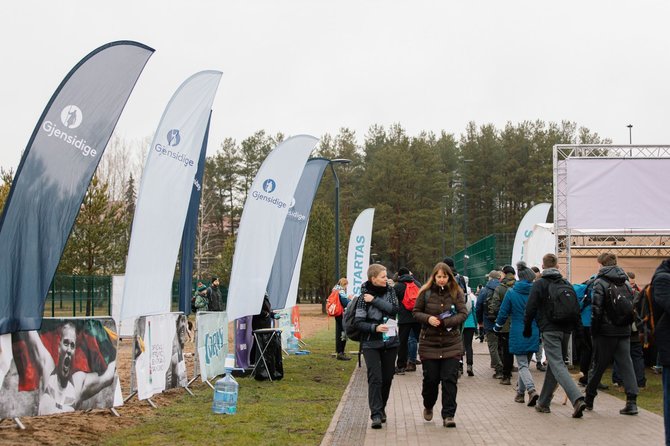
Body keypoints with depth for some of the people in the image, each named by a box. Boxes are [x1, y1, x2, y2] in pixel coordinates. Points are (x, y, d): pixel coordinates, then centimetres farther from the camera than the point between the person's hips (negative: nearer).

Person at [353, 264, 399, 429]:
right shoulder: (364, 296, -8)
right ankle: (376, 414, -11)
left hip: (390, 342, 4)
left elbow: (394, 309, -11)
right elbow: (358, 322, -8)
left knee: (387, 378, 9)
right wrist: (375, 327, -22)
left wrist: (375, 300, -16)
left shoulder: (389, 290, 4)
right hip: (371, 343, -4)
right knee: (375, 378, -11)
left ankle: (381, 410, 25)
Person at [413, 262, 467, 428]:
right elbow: (416, 312, 6)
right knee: (431, 378, 6)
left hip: (451, 344, 0)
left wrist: (445, 322, -19)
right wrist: (428, 318, -15)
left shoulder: (456, 293, 1)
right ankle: (428, 407, 34)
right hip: (429, 342, 0)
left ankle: (448, 415, 2)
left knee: (450, 379, -5)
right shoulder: (426, 292, 1)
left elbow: (463, 314, -5)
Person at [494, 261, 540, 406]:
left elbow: (503, 313, -1)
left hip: (518, 334, -3)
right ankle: (520, 392, 25)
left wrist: (497, 327, 16)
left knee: (522, 364, -1)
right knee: (525, 363, 17)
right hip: (533, 334, 3)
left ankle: (531, 390, -22)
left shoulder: (511, 293, -6)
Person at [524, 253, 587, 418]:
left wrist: (527, 328, 5)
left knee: (557, 365, -12)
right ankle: (544, 402, 23)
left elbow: (530, 309, -6)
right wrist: (578, 327, 17)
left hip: (549, 330, -6)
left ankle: (577, 399, -31)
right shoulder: (566, 284, 12)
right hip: (566, 330, 6)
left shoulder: (539, 284, -3)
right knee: (553, 364, 16)